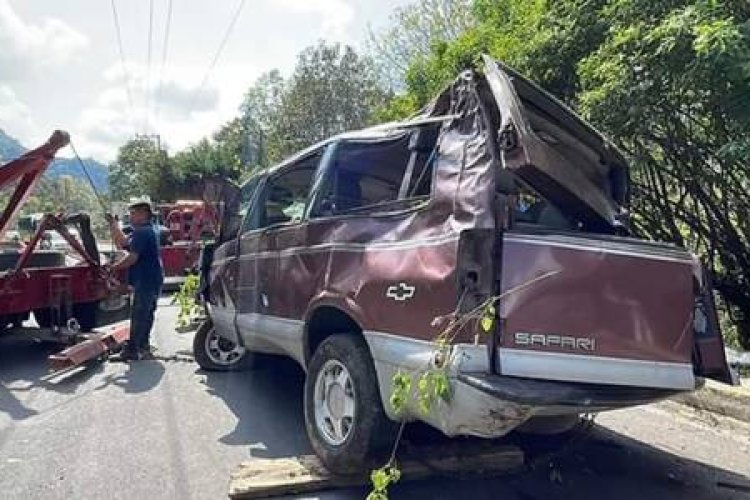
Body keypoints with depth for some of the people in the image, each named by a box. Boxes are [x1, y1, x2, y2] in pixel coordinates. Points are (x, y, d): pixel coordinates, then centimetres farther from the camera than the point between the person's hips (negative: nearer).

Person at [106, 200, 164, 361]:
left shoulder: (142, 232, -16)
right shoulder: (148, 230, 17)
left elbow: (132, 258, -22)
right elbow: (122, 244, 18)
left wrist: (114, 267, -9)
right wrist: (113, 225, 13)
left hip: (145, 281, -11)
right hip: (153, 281, 11)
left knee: (138, 315, -5)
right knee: (146, 314, 17)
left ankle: (132, 350, 0)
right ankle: (143, 348, 27)